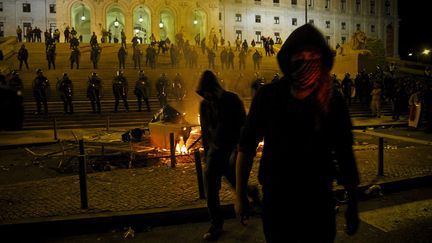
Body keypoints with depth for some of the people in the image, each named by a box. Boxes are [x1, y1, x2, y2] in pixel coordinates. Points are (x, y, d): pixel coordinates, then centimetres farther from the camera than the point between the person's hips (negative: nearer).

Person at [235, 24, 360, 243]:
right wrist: (240, 195, 0)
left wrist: (353, 205, 2)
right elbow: (246, 146, -2)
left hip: (319, 199, 0)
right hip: (276, 198, 0)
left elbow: (345, 154, -1)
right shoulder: (268, 96, -8)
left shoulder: (332, 100, -6)